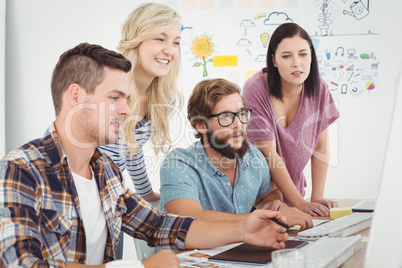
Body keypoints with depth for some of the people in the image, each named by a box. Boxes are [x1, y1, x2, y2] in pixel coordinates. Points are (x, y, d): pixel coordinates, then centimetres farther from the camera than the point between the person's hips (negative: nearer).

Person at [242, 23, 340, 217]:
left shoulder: (319, 89, -6)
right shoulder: (255, 90, -20)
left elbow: (321, 146, 0)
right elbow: (268, 153, -21)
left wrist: (317, 198, -8)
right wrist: (299, 203, -23)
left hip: (293, 187, 3)